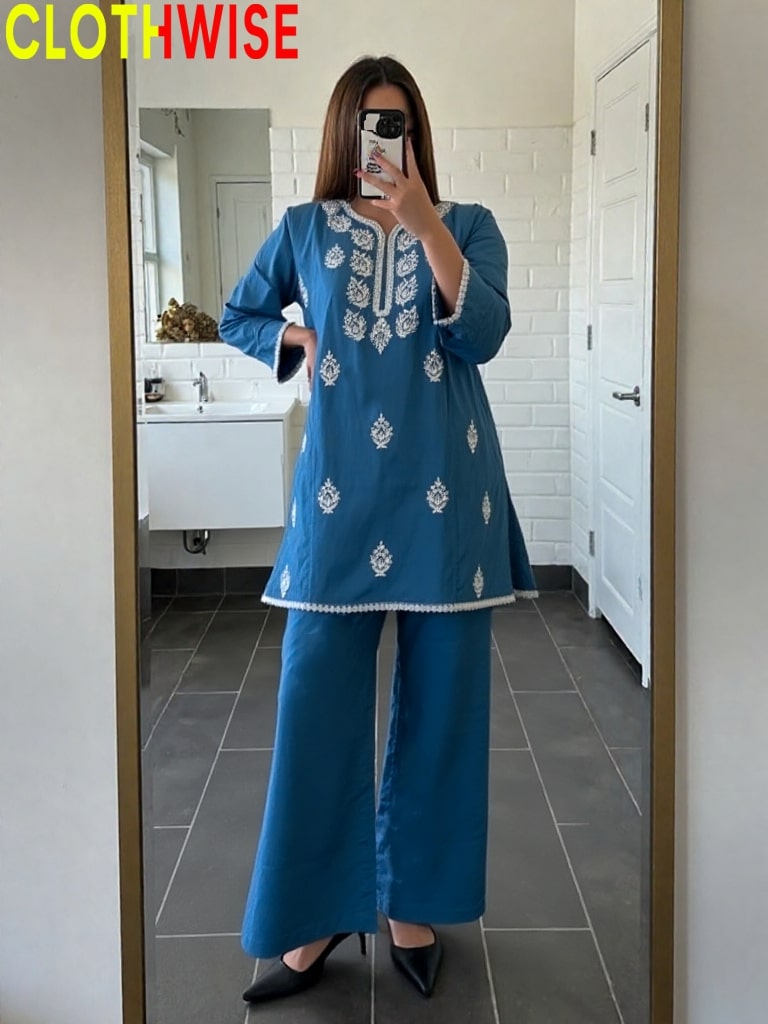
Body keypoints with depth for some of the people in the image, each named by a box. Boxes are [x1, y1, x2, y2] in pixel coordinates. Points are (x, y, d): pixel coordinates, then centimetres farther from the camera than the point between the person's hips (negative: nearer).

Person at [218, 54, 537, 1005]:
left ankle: (414, 906, 22)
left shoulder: (467, 223, 7)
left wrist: (423, 221, -20)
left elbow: (482, 333, -10)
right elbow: (238, 318, 23)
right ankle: (314, 921, 14)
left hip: (445, 491, 0)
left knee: (438, 704, 6)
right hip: (340, 490, 1)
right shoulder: (303, 229, 10)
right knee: (315, 705, 0)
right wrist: (298, 338, 5)